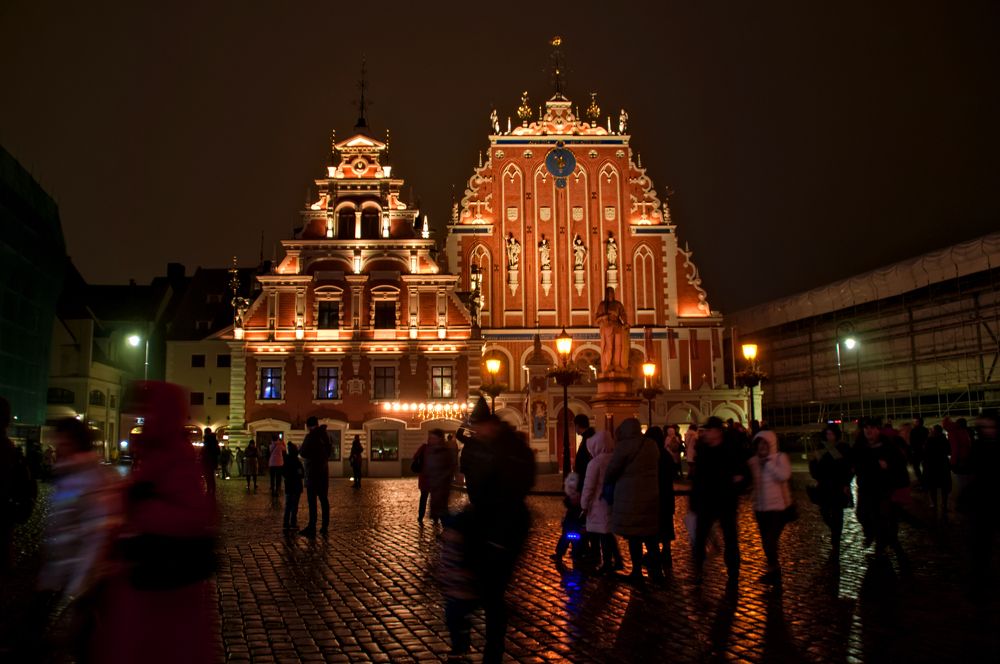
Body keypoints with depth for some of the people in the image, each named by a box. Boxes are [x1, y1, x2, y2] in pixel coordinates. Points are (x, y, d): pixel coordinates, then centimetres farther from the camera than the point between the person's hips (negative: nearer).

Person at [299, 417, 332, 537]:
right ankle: (325, 526, 14)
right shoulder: (324, 435, 8)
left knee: (312, 500, -6)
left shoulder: (311, 436, -13)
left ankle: (312, 528, -8)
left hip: (313, 471, -7)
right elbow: (329, 450, 17)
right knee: (323, 498, 11)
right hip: (324, 470, 7)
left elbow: (303, 453, -12)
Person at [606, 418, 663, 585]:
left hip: (630, 498, -6)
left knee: (634, 538, 4)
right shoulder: (652, 445, 7)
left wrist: (607, 484, 10)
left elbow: (611, 471, -9)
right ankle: (656, 572, 14)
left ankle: (637, 573, 8)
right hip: (650, 496, 6)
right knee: (650, 537, 12)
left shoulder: (624, 446, -13)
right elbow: (656, 468, 11)